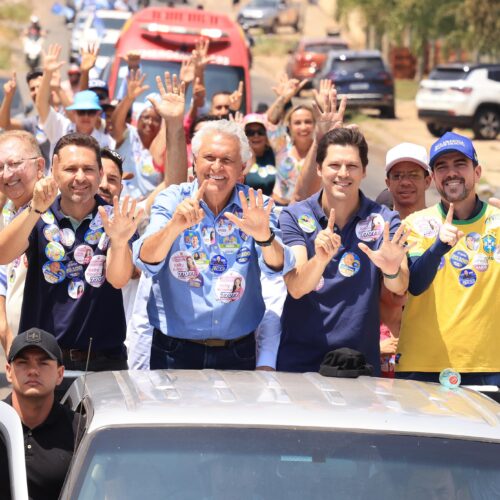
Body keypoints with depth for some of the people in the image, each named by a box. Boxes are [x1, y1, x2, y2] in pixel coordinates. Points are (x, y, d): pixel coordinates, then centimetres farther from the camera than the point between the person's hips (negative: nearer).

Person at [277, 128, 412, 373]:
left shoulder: (384, 220, -2)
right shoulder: (294, 217, -3)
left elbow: (400, 288, -16)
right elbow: (296, 288, -15)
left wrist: (392, 270, -39)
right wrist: (321, 259, -36)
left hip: (361, 360, 1)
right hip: (299, 360, 0)